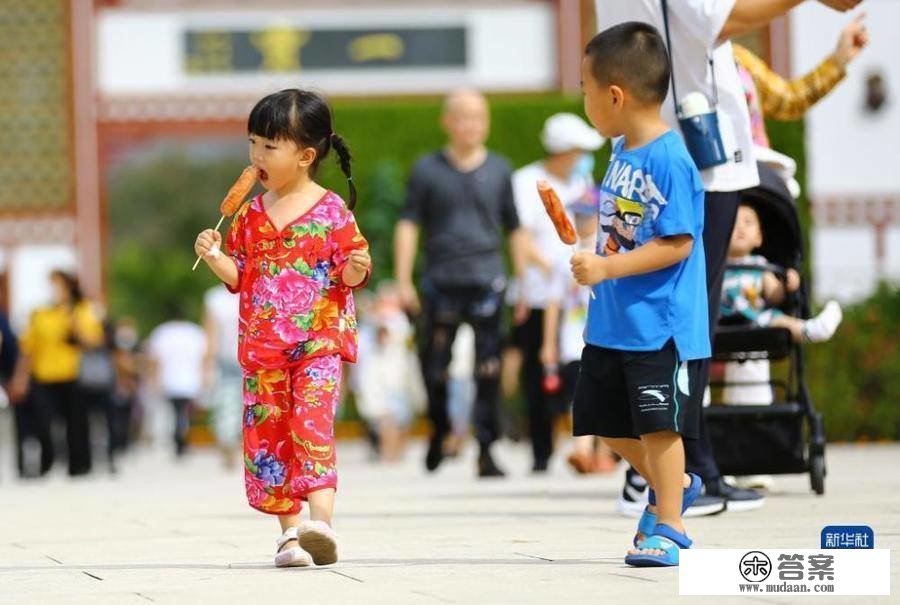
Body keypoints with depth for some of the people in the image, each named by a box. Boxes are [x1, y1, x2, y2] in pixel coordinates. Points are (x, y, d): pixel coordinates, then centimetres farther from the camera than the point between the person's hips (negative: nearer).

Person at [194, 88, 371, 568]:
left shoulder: (331, 211, -4)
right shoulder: (252, 214, 10)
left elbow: (350, 273, -2)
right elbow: (240, 277, 13)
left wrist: (355, 269, -24)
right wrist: (214, 257, -5)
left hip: (318, 339, -5)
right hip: (262, 344, 5)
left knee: (312, 421, -20)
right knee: (267, 434, 4)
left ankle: (320, 520, -28)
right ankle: (291, 533, 11)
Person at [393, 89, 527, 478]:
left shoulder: (499, 170, 12)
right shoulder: (428, 170, 7)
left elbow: (515, 228, 16)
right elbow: (408, 225, 5)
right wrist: (403, 281, -2)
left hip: (487, 282, 1)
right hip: (441, 282, 0)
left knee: (488, 372, -6)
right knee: (434, 369, 2)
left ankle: (486, 451, -4)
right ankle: (439, 431, 27)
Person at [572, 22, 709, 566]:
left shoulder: (669, 160, -20)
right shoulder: (622, 152, 8)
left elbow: (677, 243, -24)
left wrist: (607, 268, -26)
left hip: (661, 326, -10)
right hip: (612, 322, 10)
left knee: (658, 422, -2)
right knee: (608, 421, 16)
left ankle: (668, 524, 11)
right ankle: (674, 486, 35)